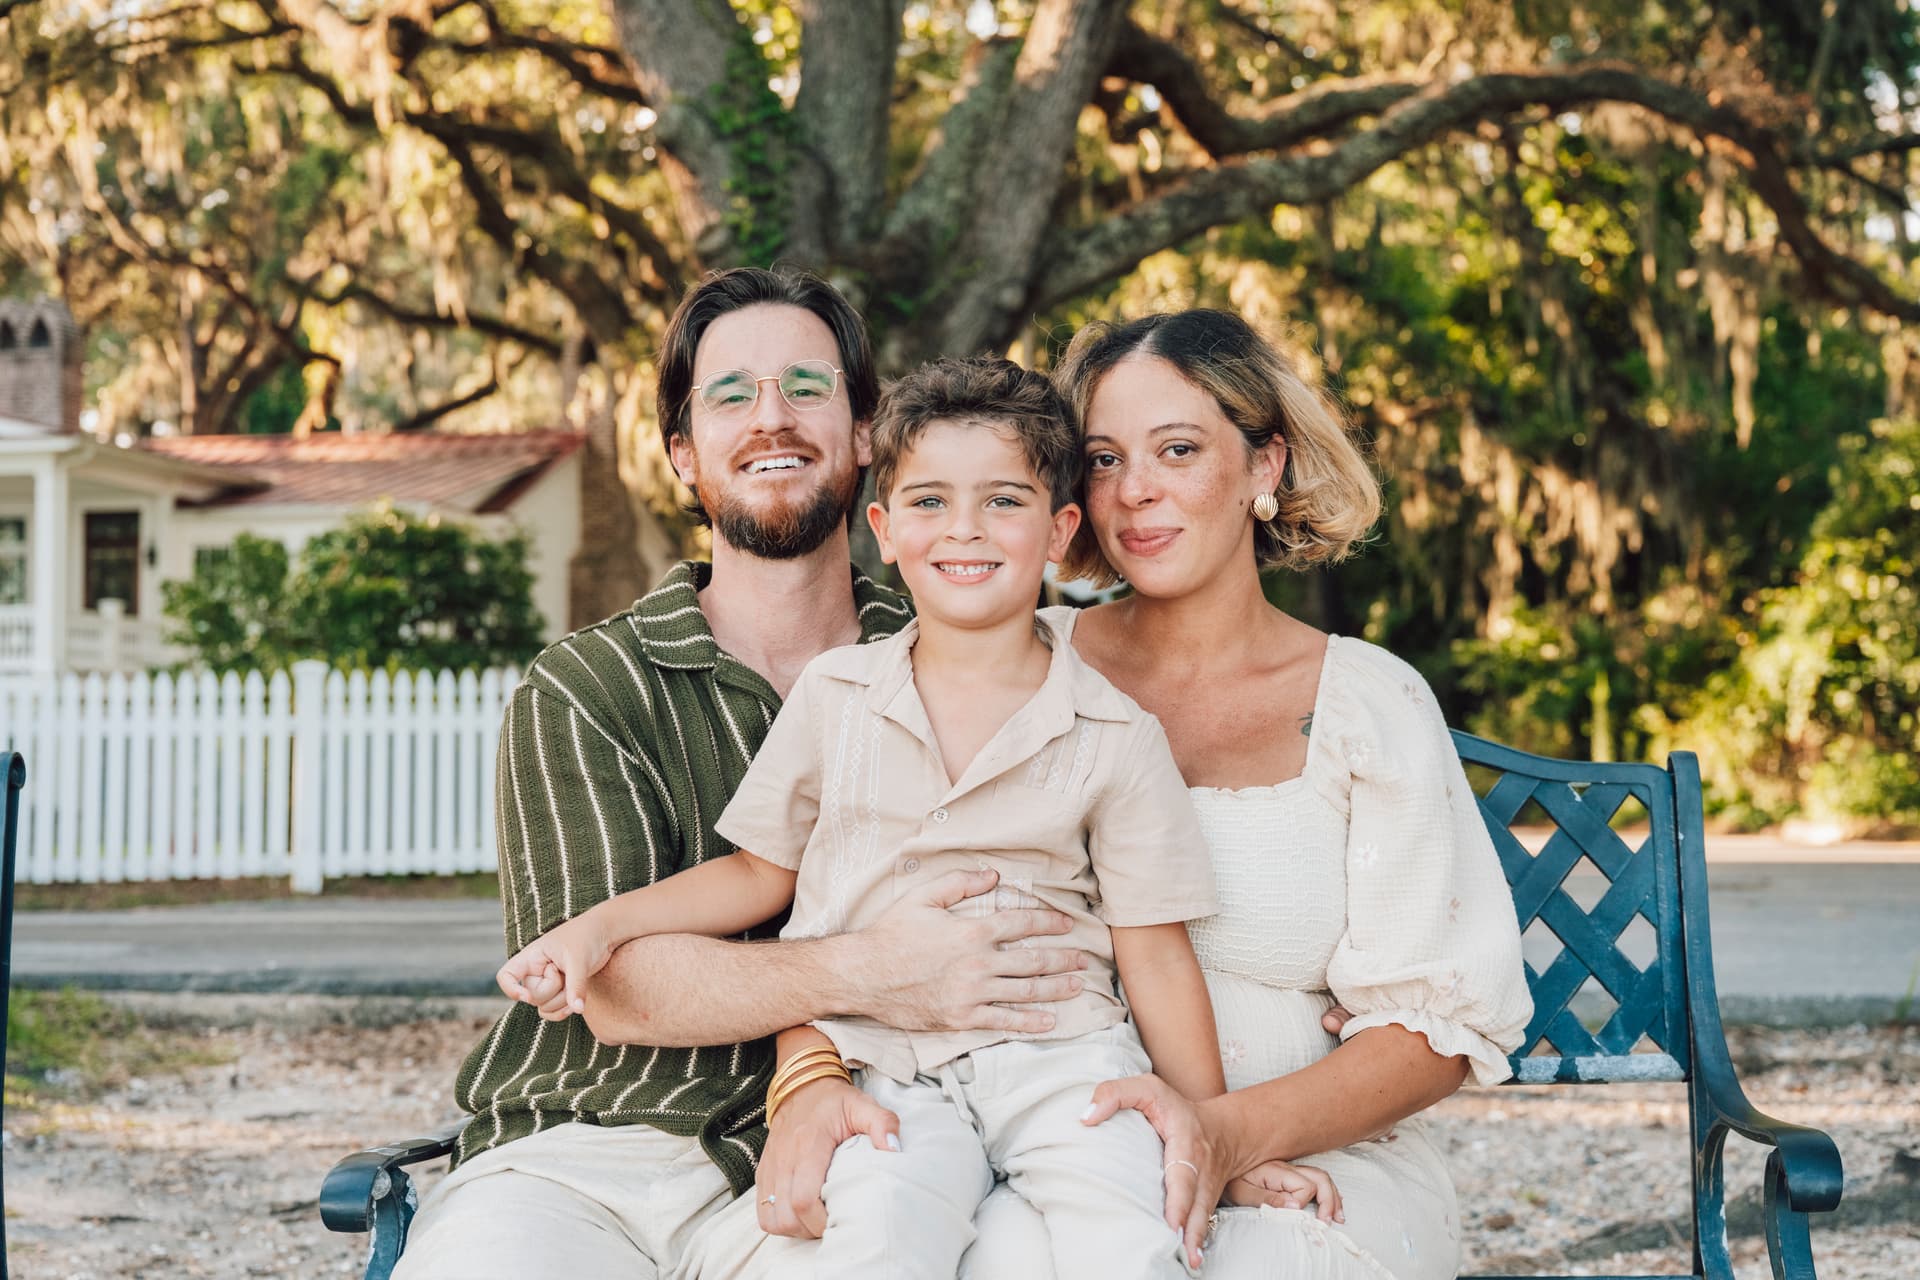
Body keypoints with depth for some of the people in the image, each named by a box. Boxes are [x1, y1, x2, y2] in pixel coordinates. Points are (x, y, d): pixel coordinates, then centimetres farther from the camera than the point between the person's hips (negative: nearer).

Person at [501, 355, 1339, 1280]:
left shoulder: (1114, 736, 5)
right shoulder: (833, 694, 10)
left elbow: (1156, 958, 7)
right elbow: (761, 872, 19)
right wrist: (598, 927, 7)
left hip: (1056, 1050, 0)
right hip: (884, 1071, 1)